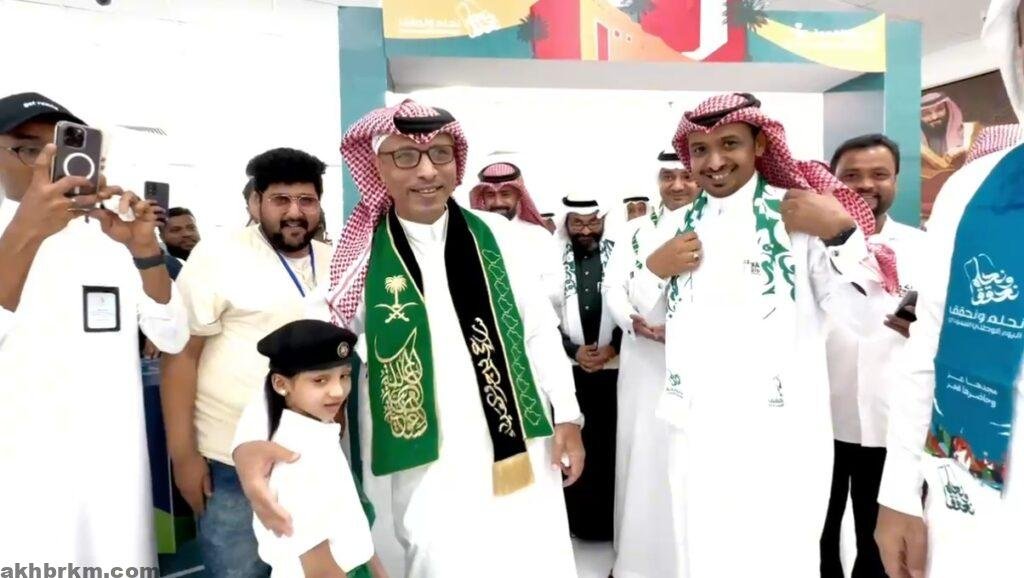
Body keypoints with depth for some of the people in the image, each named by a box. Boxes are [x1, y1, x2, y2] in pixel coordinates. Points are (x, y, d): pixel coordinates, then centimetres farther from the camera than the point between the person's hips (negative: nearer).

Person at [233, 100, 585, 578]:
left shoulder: (494, 233, 2)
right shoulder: (364, 258, -3)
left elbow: (539, 328, 6)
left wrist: (566, 414, 4)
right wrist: (251, 437, -21)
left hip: (520, 448, 2)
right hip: (430, 467, -2)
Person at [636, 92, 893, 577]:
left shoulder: (799, 214, -8)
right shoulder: (683, 224, 8)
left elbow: (862, 314, -13)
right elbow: (644, 307, 16)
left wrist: (842, 232, -25)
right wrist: (654, 268, -3)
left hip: (779, 437, -4)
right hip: (695, 431, 5)